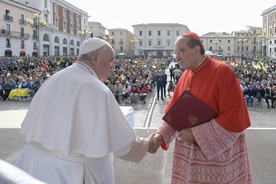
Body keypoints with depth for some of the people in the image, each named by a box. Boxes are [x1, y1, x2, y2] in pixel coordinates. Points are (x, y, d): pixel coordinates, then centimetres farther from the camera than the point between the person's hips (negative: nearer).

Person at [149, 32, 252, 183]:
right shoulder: (185, 76, 5)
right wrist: (161, 135, -9)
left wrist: (196, 134, -22)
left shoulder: (222, 71, -15)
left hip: (219, 155, -6)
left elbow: (235, 117, -21)